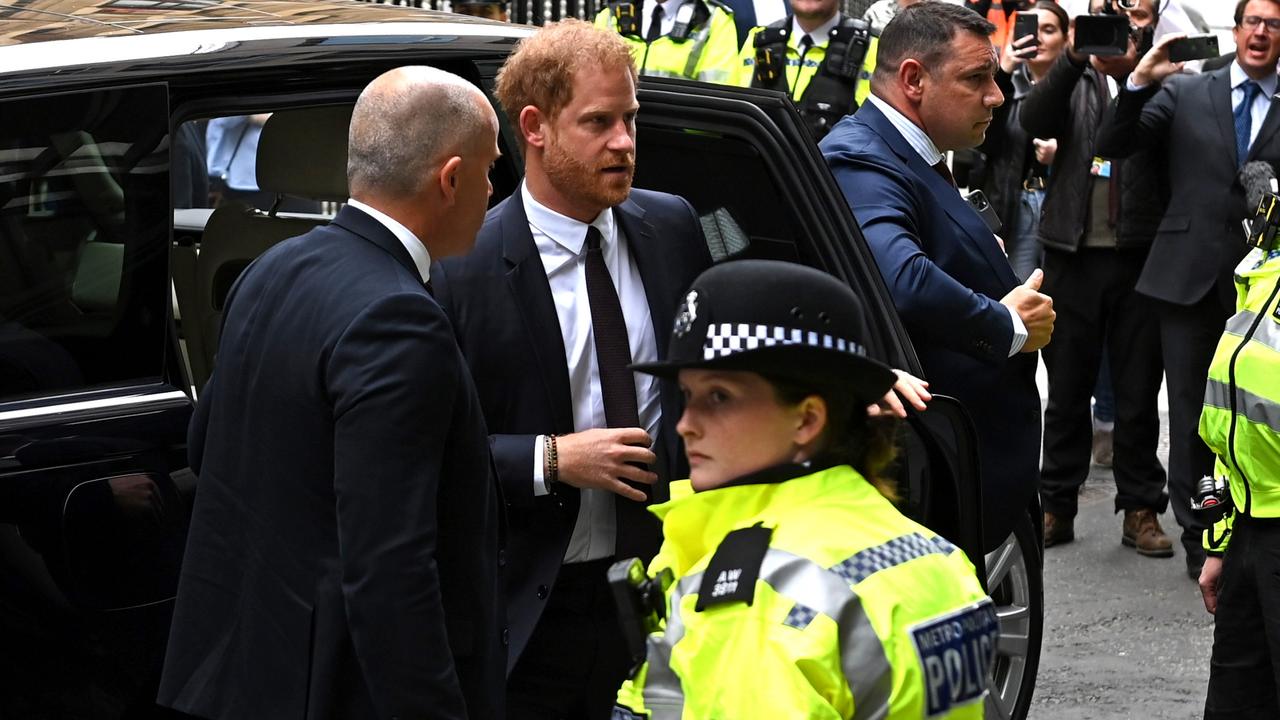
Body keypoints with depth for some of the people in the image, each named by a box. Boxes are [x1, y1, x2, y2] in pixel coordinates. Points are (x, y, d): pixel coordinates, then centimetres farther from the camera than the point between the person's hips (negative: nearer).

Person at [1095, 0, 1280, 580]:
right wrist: (1138, 83, -14)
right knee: (1192, 412, 6)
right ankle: (1199, 537, 16)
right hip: (1189, 276, 0)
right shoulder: (1185, 93, 5)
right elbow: (1111, 147, -2)